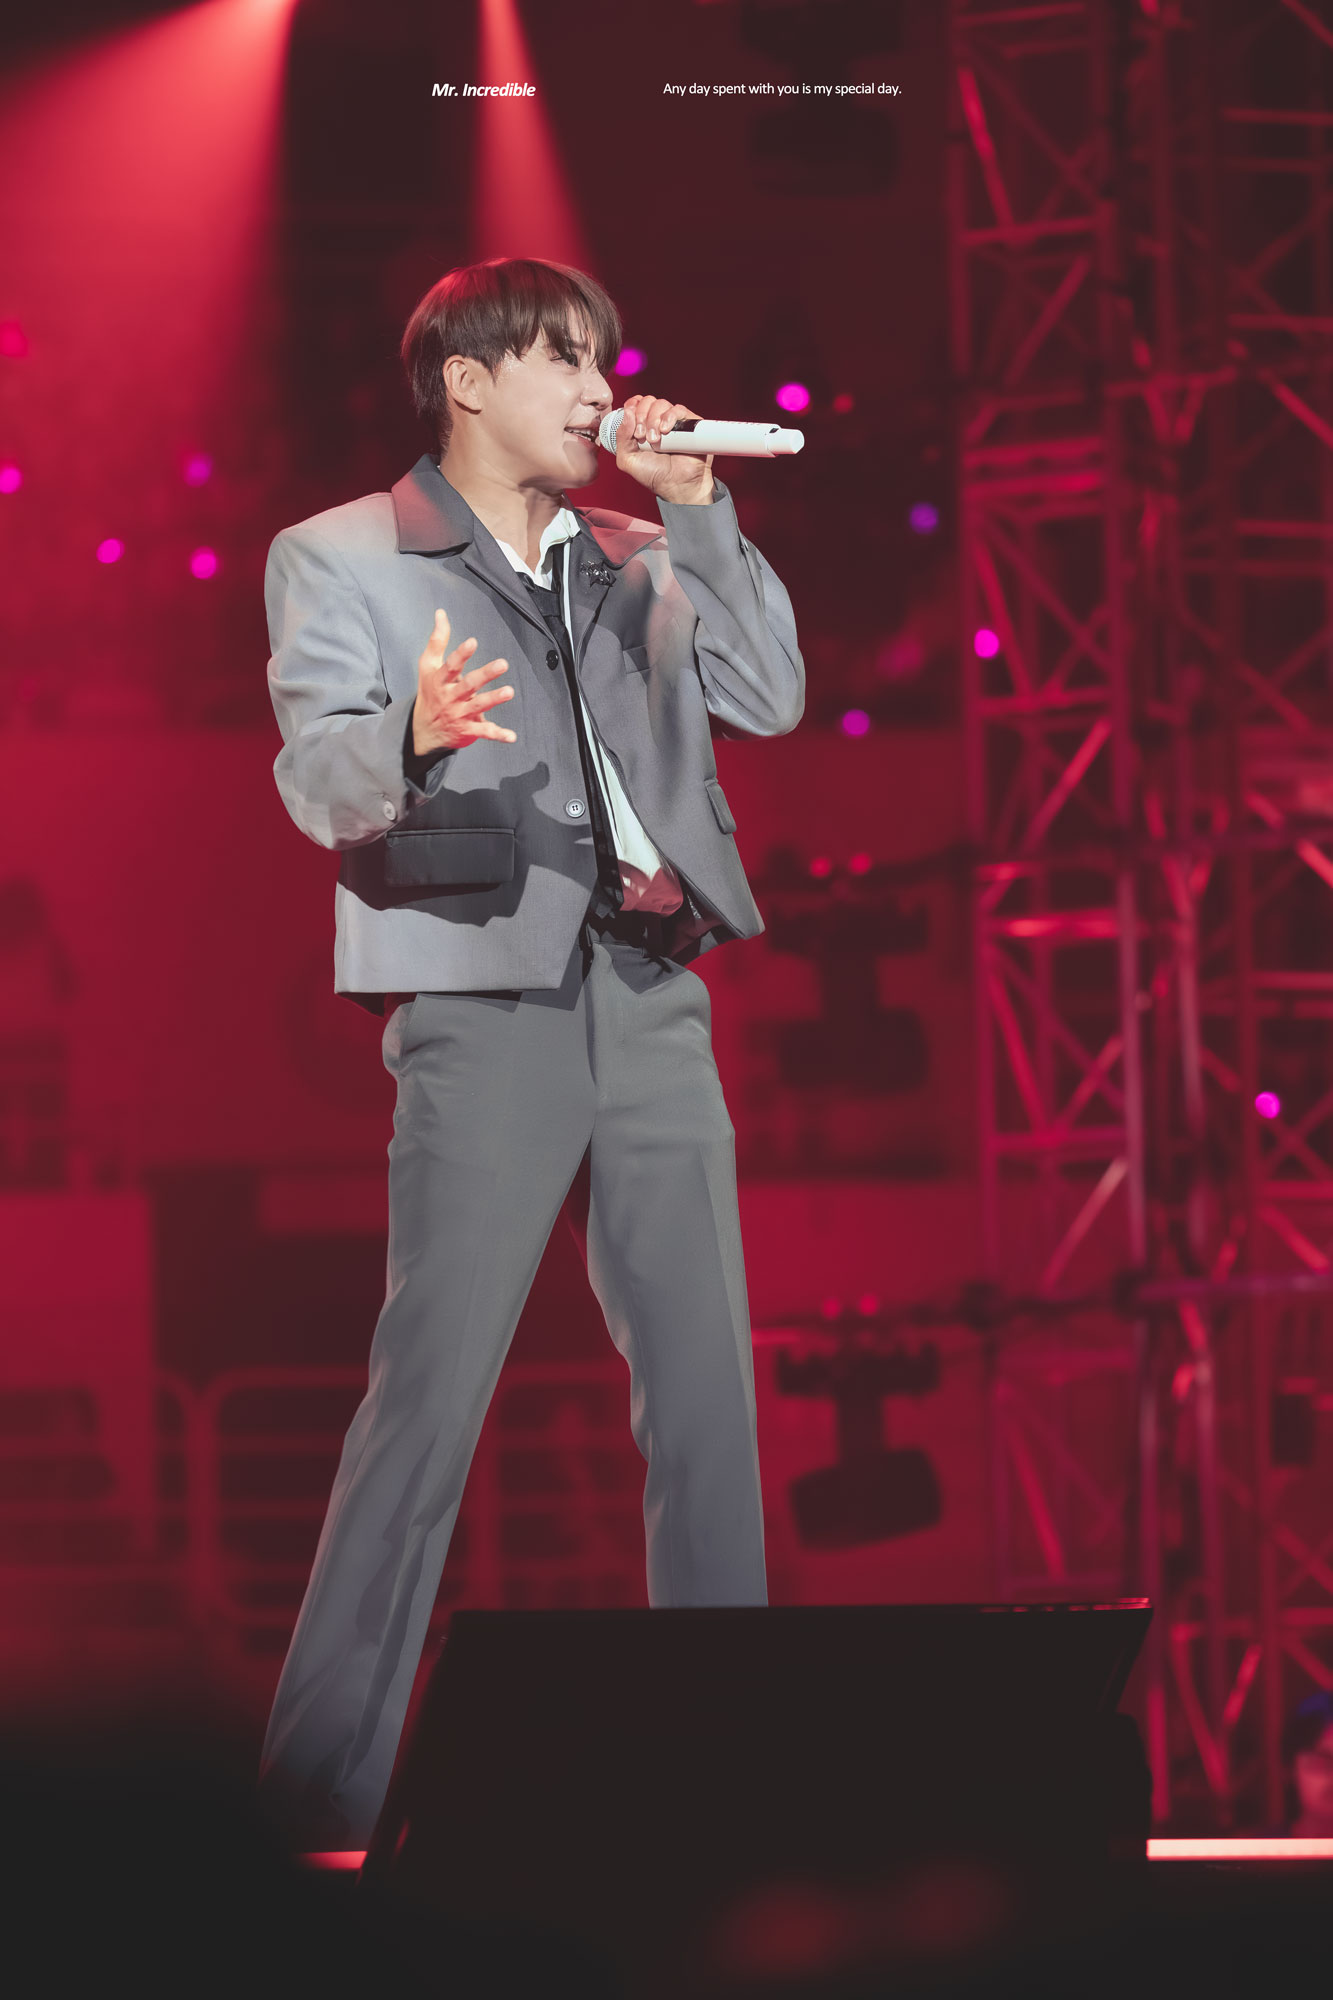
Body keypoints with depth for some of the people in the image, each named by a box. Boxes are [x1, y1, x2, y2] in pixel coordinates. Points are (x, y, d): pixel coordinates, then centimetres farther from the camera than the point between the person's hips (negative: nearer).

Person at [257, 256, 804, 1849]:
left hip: (652, 998, 5)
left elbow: (769, 697, 8)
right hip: (483, 1000, -5)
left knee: (707, 1387, 2)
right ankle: (323, 1790, -7)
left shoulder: (635, 564, 21)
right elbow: (316, 775, -5)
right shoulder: (344, 560, 6)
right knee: (432, 1393, -10)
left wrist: (694, 507, 3)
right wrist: (416, 735, -27)